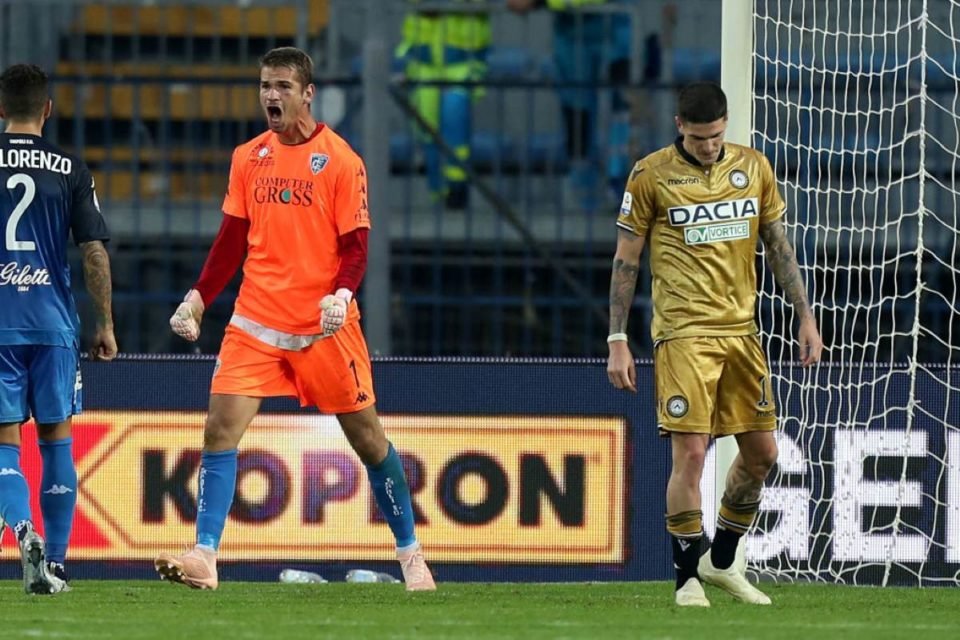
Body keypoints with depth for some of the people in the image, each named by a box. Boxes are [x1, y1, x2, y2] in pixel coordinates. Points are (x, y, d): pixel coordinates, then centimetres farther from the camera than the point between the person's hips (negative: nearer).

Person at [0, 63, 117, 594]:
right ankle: (55, 563, 13)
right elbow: (94, 252, 0)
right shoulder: (70, 170, 1)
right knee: (56, 439, 13)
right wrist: (105, 324, 10)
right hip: (54, 324, 1)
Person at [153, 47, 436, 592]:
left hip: (326, 326, -3)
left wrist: (341, 295, -23)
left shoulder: (341, 161, -5)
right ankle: (205, 557, -14)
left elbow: (355, 245, -6)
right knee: (220, 427, -12)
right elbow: (233, 240, 13)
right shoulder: (248, 158, 8)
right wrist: (199, 298, 3)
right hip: (256, 322, 3)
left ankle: (410, 552, 21)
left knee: (368, 437, 5)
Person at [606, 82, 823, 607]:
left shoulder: (752, 167, 7)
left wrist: (806, 318, 9)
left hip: (741, 329, 5)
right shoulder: (650, 175, -4)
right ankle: (688, 578, 0)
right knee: (690, 452, -11)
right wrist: (617, 342, -4)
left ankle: (722, 561, 25)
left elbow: (778, 247, 14)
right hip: (683, 332, -5)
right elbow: (625, 261, 0)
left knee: (761, 451, 7)